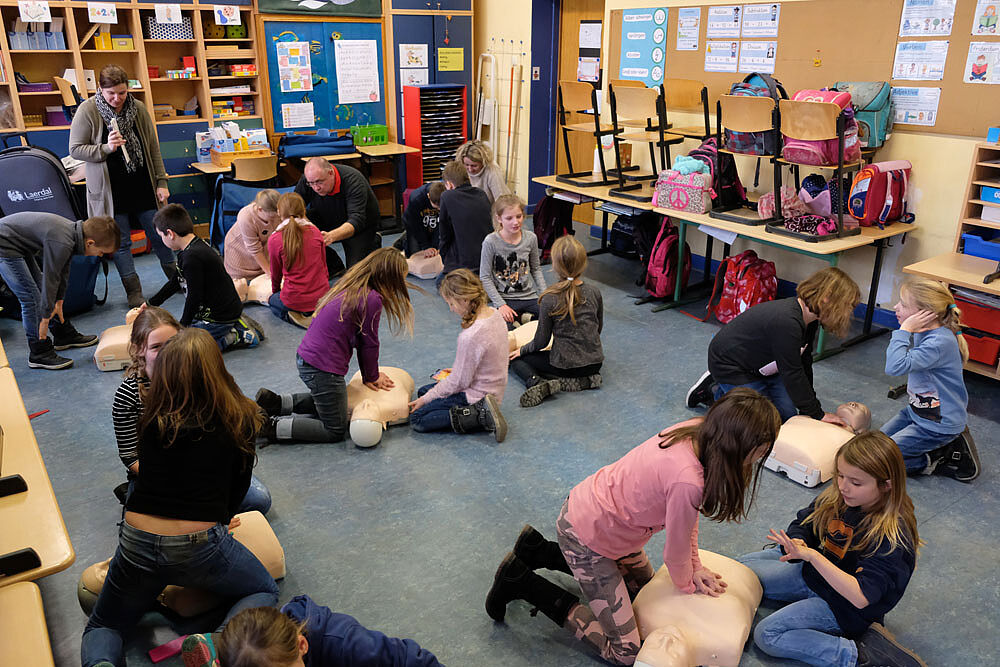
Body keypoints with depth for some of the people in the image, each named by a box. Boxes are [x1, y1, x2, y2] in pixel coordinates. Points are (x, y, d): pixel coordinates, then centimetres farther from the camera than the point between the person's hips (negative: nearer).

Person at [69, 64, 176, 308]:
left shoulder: (138, 108, 1)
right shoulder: (87, 110, -7)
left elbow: (153, 148, 6)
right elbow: (75, 149, -5)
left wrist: (161, 182, 3)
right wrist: (106, 148, -21)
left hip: (143, 186, 2)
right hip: (111, 191, -2)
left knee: (158, 233, 9)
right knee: (121, 241, 3)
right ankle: (134, 291, 14)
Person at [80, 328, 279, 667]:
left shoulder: (153, 419, -2)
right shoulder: (240, 419, -7)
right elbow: (238, 486, 3)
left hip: (137, 546, 2)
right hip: (201, 547, -2)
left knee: (101, 628, 27)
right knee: (265, 591, 25)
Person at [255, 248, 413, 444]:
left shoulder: (350, 285, 8)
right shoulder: (372, 299, -20)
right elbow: (369, 344, -8)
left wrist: (370, 375, 17)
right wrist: (372, 377, 9)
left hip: (305, 358, 10)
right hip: (323, 368, -10)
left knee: (326, 402, 35)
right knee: (335, 431, 6)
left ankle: (274, 402, 20)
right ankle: (272, 426, -1)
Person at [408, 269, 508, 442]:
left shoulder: (470, 336, -32)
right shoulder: (494, 314, -5)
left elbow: (458, 383, -21)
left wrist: (425, 399, -9)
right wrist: (458, 369, 15)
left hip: (476, 395, -9)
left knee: (416, 419, -2)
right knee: (423, 391, 22)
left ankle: (480, 416, -11)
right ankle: (482, 409, 7)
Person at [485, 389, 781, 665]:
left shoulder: (696, 430, -12)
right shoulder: (687, 481, -37)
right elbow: (674, 553, -17)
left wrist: (694, 567, 7)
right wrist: (688, 584, 4)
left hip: (589, 504, 9)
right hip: (586, 537, -9)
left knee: (642, 585, 32)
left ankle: (539, 551, 29)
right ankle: (520, 582, 3)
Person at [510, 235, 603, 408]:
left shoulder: (550, 299, -18)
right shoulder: (594, 292, -6)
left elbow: (541, 341, -9)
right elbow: (599, 328, 9)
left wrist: (522, 350, 10)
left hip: (564, 364, -4)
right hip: (595, 362, 5)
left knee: (517, 360, 15)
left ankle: (538, 382, -14)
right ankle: (585, 380, 6)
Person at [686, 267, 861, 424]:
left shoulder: (808, 320, -5)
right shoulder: (786, 322, -36)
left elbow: (804, 363, 5)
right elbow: (792, 374, -29)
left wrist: (810, 406, 6)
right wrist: (817, 414, -19)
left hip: (762, 368, 10)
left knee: (788, 415, 7)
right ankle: (714, 392, 6)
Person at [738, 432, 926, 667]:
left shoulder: (892, 535, -31)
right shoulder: (836, 498, -13)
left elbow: (861, 597, -38)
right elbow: (803, 523, 0)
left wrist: (812, 555, -45)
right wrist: (796, 544, -25)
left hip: (841, 603, -7)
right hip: (814, 572, 8)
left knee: (767, 635, -18)